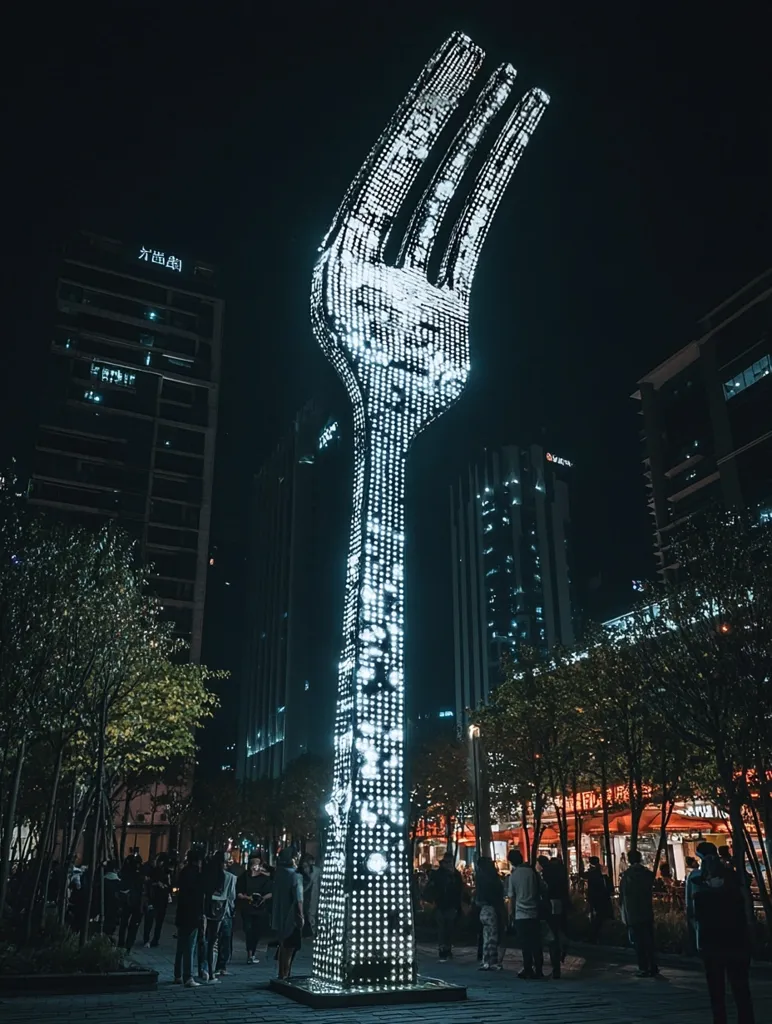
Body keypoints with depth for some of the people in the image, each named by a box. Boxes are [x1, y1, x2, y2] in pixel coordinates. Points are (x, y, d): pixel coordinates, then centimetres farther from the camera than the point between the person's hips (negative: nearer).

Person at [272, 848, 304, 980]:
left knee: (283, 946, 19)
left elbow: (276, 896, 11)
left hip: (280, 917, 7)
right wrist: (301, 916, -12)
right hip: (291, 917, -7)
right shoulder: (295, 876, -17)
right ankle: (285, 976, 5)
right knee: (289, 947, 2)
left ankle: (282, 975, 27)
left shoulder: (279, 874, 5)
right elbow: (298, 899, -20)